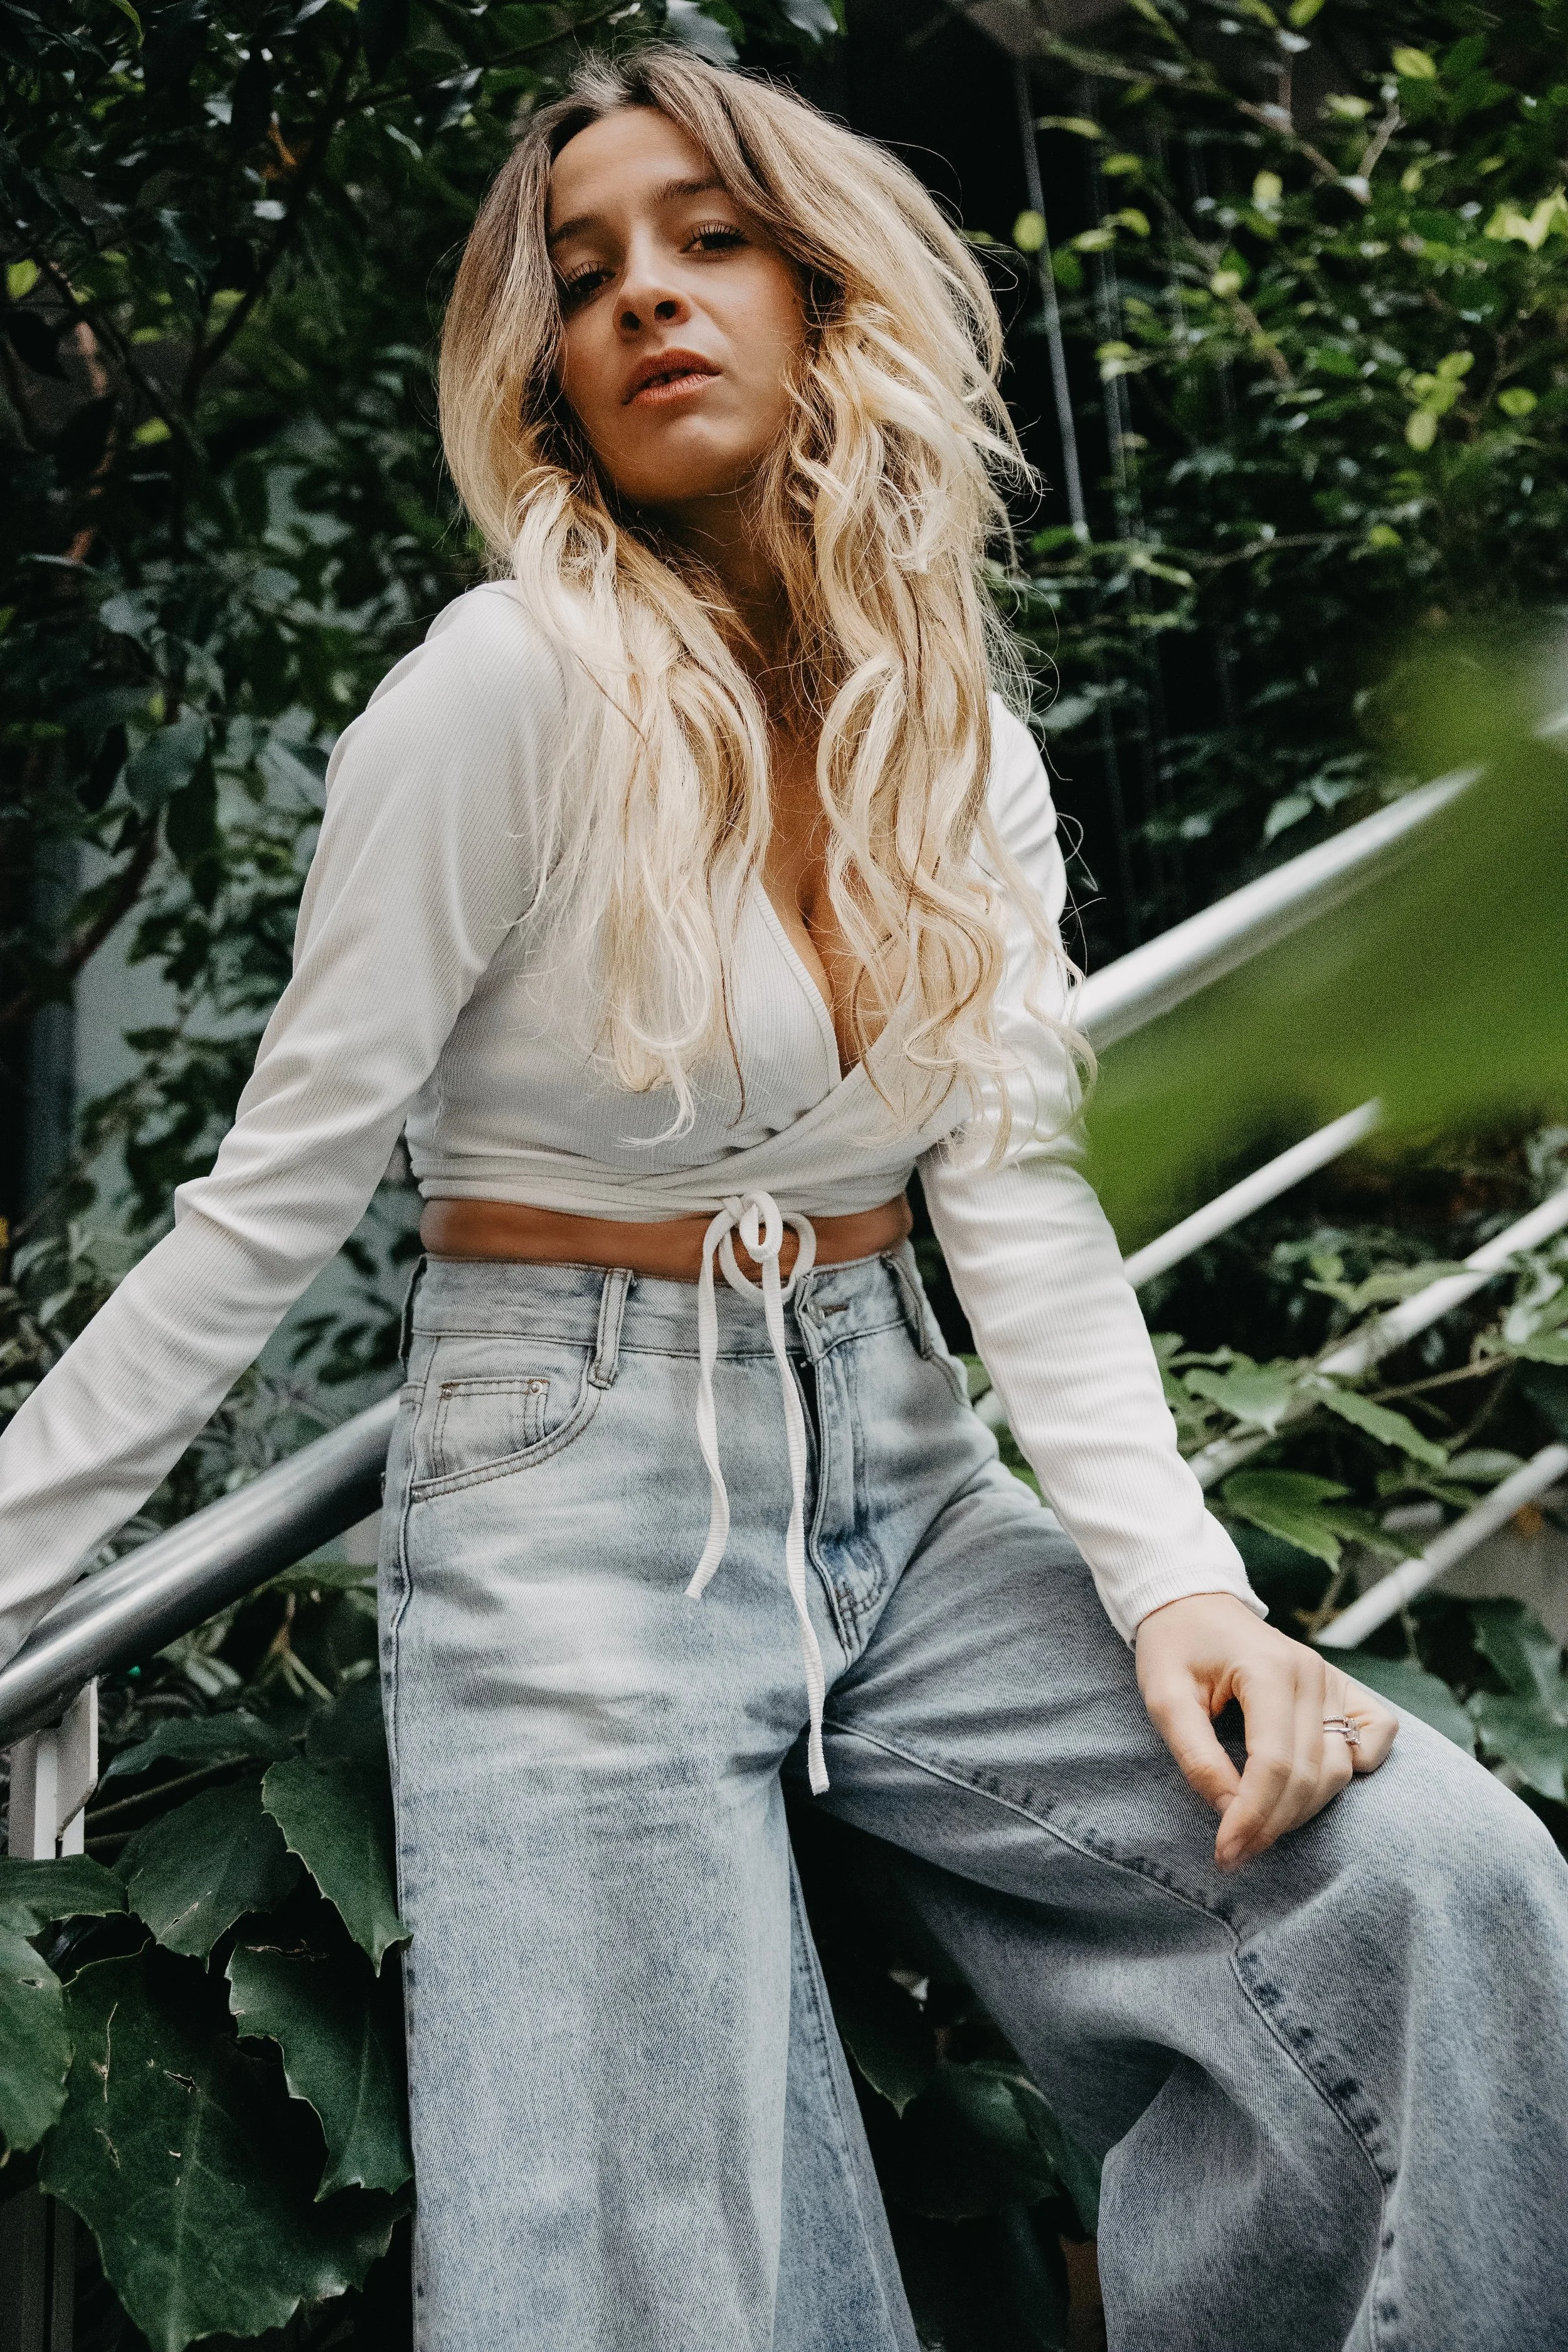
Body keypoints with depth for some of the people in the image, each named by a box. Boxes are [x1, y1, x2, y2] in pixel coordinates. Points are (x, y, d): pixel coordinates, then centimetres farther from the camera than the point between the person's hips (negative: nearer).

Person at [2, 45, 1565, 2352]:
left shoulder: (965, 742, 4)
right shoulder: (516, 687, -12)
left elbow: (1023, 1196, -3)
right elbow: (274, 1197, -10)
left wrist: (1175, 1578, -15)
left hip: (897, 1481, 5)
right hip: (579, 1509, -4)